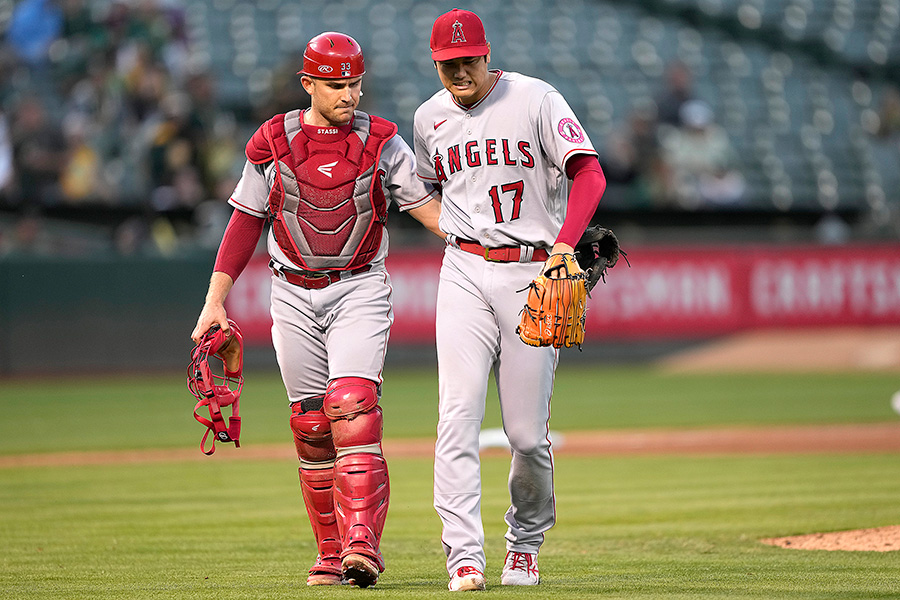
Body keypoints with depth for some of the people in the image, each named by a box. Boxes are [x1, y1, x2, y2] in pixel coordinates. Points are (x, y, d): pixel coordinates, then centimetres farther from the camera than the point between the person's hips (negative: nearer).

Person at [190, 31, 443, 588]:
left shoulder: (381, 141, -1)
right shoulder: (273, 143, 2)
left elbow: (425, 203, -3)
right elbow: (245, 222, 7)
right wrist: (216, 300, 4)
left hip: (360, 291, -2)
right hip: (294, 296, 2)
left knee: (352, 408, -20)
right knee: (311, 426, 3)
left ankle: (362, 541, -25)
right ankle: (333, 553, 11)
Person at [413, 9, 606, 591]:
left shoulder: (536, 101, -6)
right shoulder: (430, 118, 9)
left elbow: (589, 174, -16)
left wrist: (565, 242, -30)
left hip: (533, 274, -3)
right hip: (465, 274, 3)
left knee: (528, 431, -1)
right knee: (459, 413, -13)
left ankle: (526, 544, 23)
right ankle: (464, 554, -16)